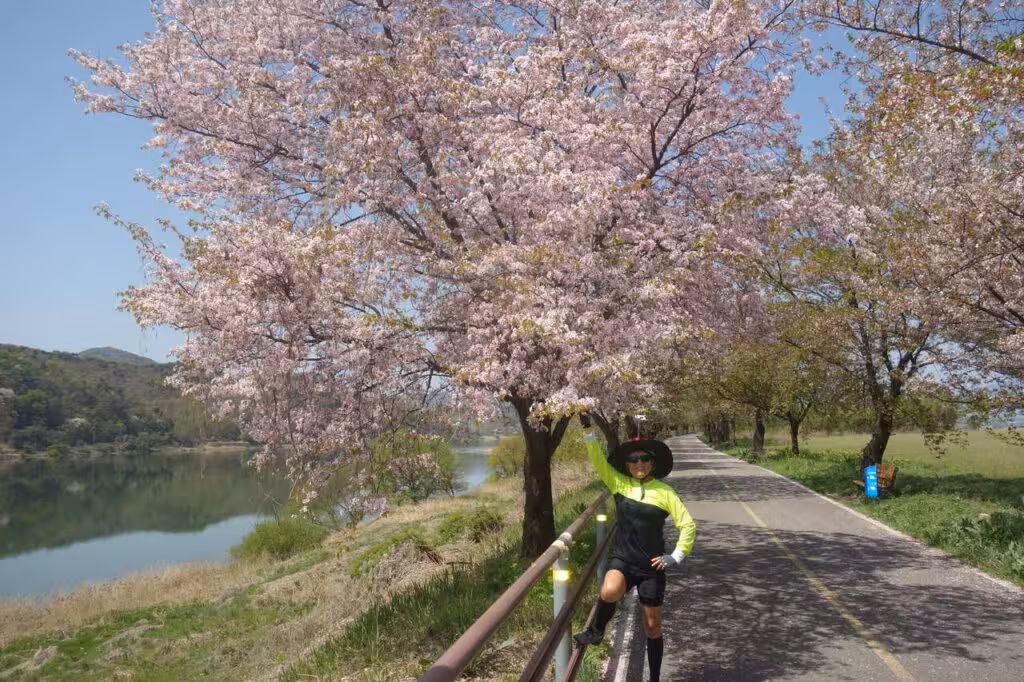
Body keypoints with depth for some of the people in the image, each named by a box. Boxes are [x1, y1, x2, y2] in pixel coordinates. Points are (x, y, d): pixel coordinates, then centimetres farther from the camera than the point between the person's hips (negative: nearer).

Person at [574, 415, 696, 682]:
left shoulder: (664, 492, -5)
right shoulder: (619, 484, -1)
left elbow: (688, 525, -3)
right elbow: (598, 460, -11)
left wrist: (676, 557, -8)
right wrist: (587, 429, -22)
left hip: (651, 567, 0)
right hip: (622, 560, 0)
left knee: (652, 625, 10)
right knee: (610, 592, -34)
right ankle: (596, 630, -2)